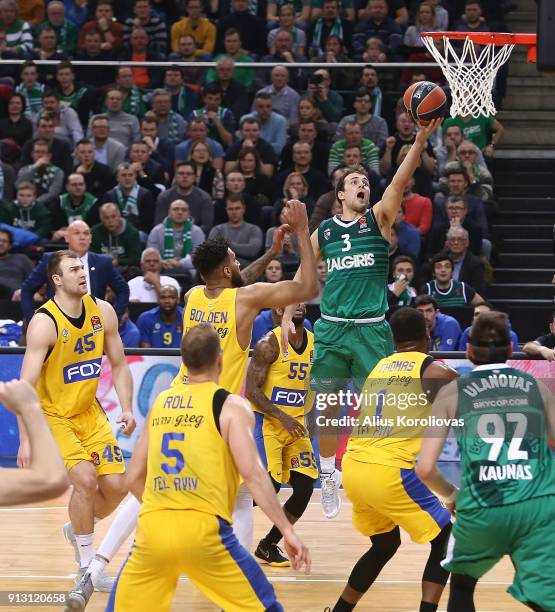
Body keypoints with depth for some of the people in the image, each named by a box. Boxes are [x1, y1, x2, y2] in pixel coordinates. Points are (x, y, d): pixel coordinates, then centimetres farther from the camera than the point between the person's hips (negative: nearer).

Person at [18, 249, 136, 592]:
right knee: (85, 480, -22)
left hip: (89, 412, 6)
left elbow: (119, 365, 6)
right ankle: (87, 569, -7)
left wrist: (127, 409, -7)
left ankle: (77, 530, 31)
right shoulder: (44, 323, -24)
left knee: (117, 486, 0)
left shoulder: (102, 312, -6)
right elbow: (26, 386, -25)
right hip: (53, 415, -6)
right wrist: (26, 439, -31)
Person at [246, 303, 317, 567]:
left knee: (305, 488, -2)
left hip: (296, 424, 6)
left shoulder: (315, 342, 5)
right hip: (267, 423, -6)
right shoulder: (269, 344, -14)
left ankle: (268, 546, 15)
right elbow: (251, 391, -17)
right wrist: (283, 417, -23)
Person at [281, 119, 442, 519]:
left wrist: (422, 139, -27)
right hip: (331, 327, 2)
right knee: (328, 406, 6)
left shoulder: (379, 219, 3)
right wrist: (288, 316, 7)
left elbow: (400, 183, -12)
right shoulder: (324, 231, 9)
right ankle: (328, 474, 20)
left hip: (372, 329, -2)